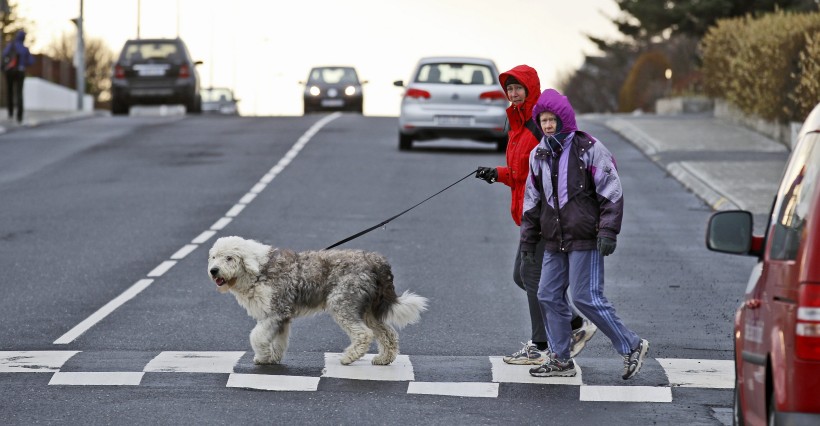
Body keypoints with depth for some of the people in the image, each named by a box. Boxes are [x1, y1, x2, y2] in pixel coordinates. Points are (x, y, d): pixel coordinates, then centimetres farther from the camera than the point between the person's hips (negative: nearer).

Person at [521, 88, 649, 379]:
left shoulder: (589, 149, -7)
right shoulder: (539, 155, 12)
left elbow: (611, 193, -9)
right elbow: (532, 200, 19)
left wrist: (608, 231, -16)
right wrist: (528, 239, 17)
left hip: (585, 240, -7)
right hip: (554, 241, 7)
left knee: (586, 298, -10)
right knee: (549, 296, 6)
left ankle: (632, 347, 2)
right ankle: (561, 360, 17)